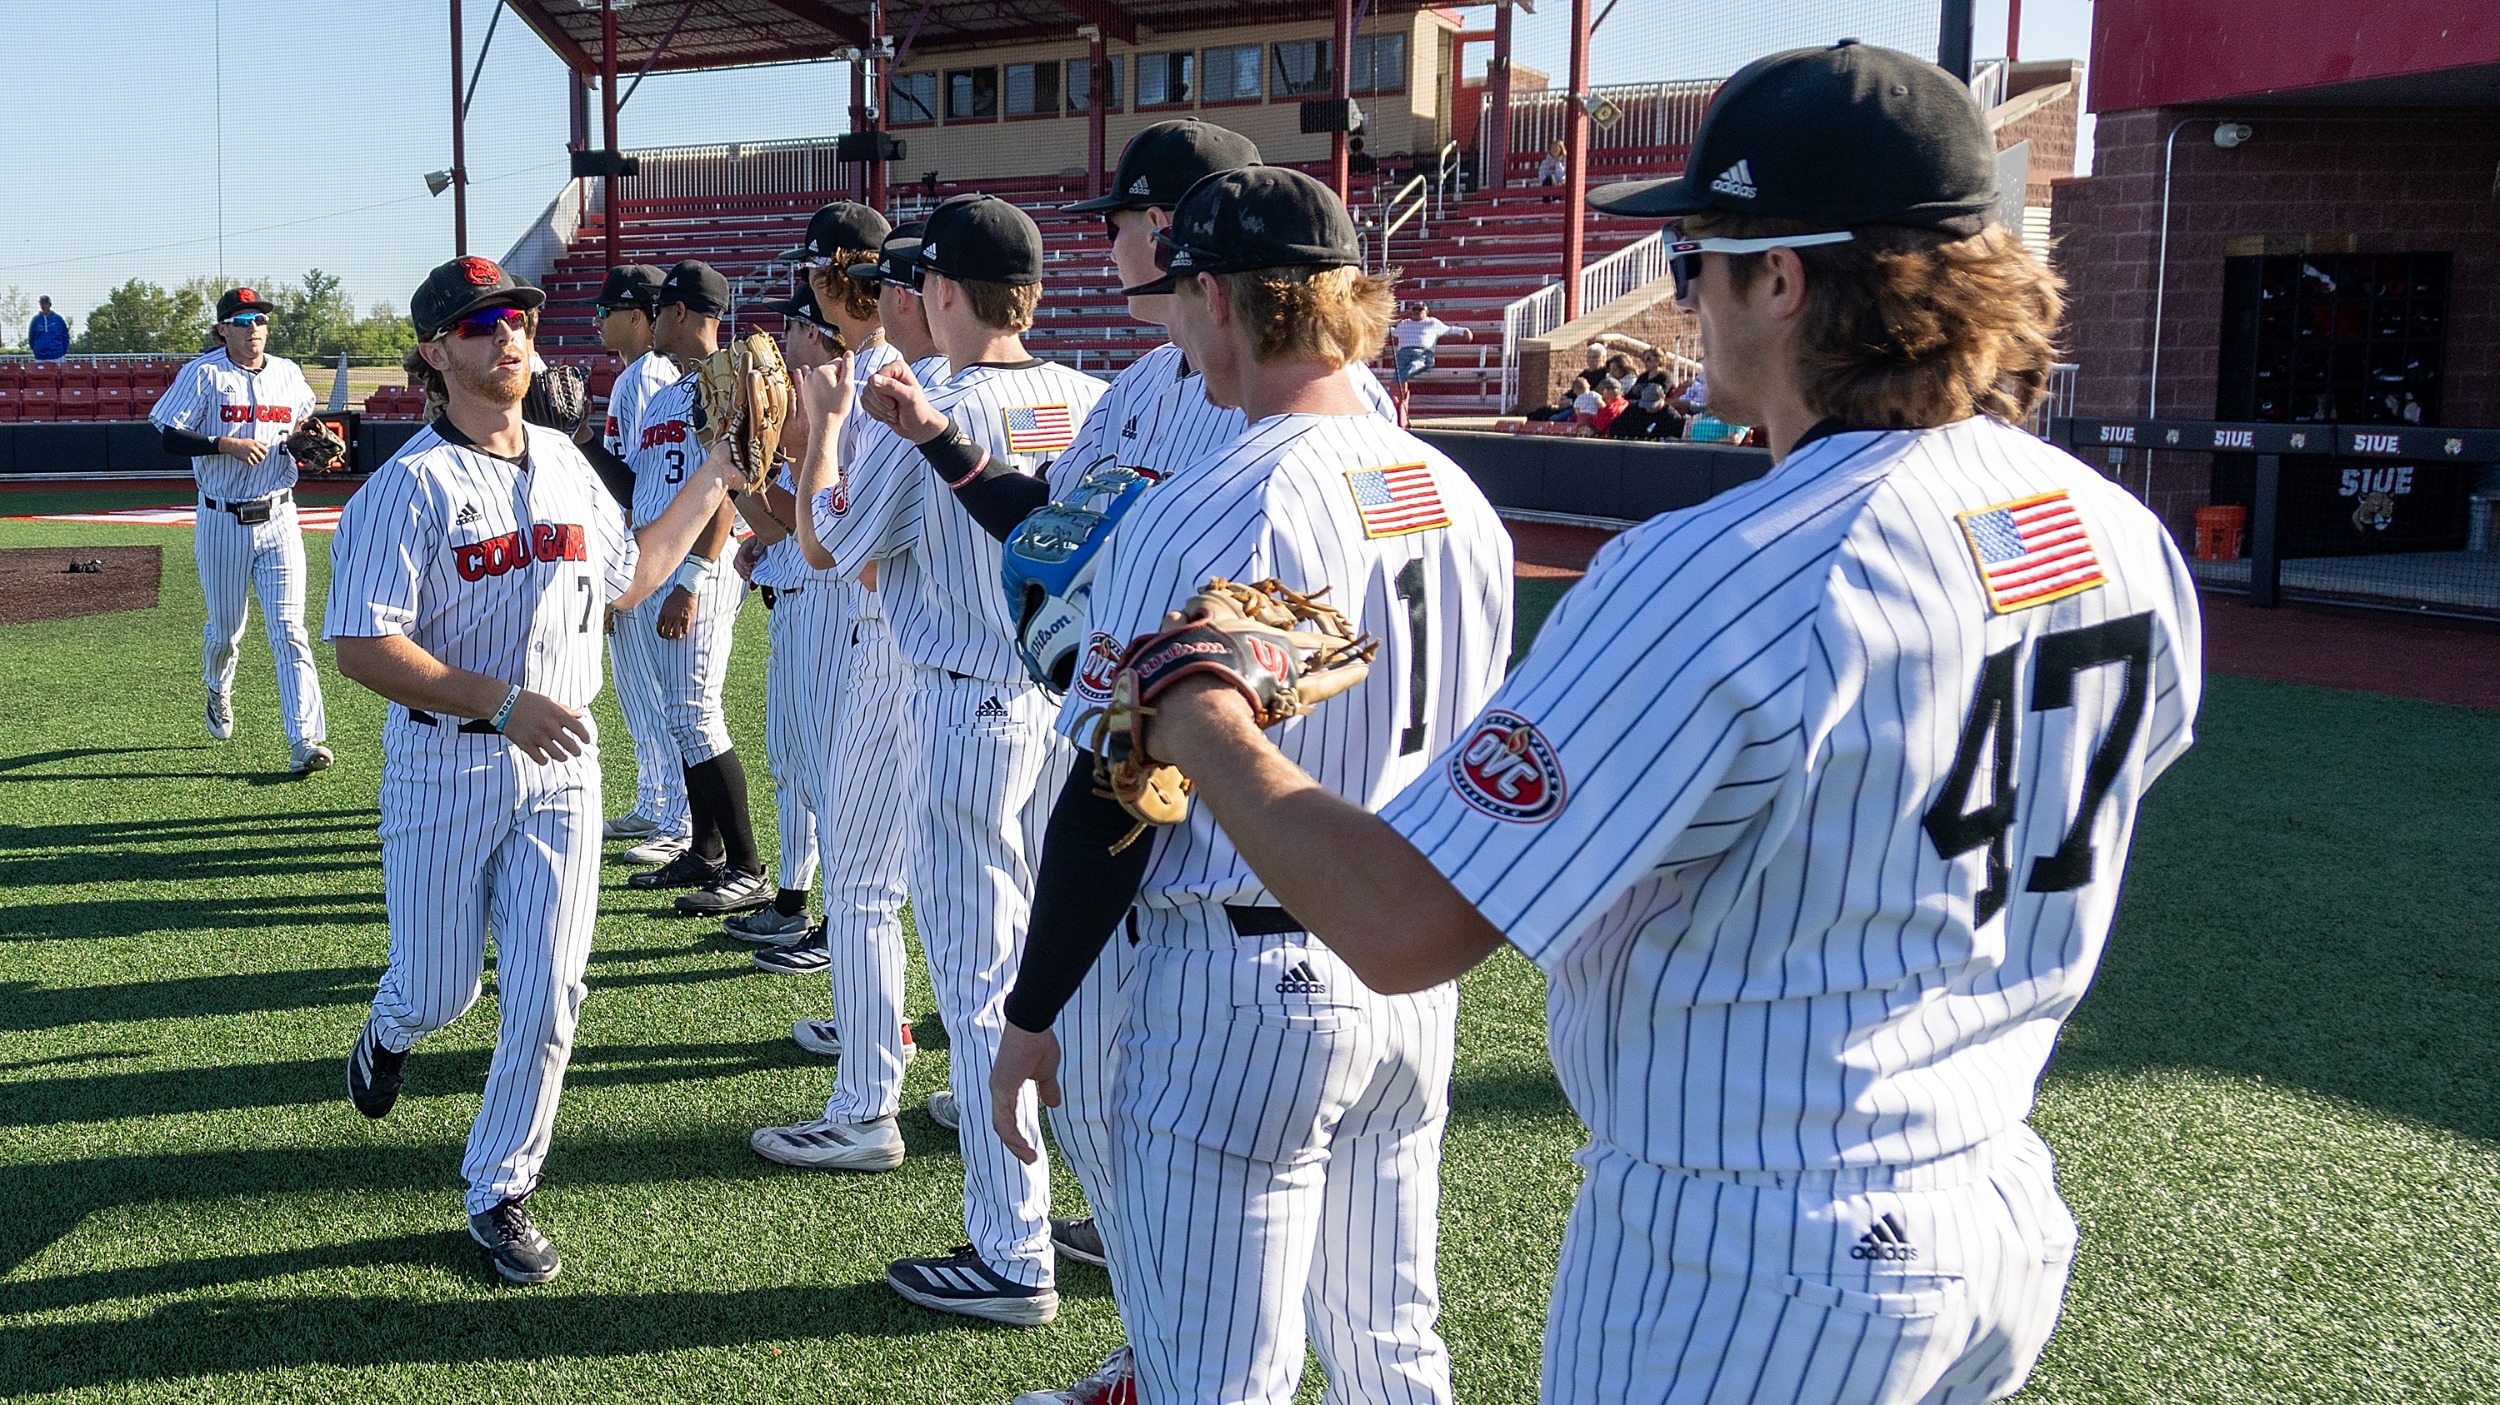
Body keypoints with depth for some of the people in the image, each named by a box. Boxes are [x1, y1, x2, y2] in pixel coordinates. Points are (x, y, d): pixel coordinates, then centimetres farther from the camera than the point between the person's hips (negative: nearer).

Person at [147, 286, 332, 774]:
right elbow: (170, 437, -8)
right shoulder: (203, 375, -4)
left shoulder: (288, 374, 8)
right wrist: (226, 445, -22)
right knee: (225, 628, 12)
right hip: (222, 524, -2)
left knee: (289, 629, -8)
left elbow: (307, 421, 24)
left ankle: (306, 740, -13)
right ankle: (218, 692, 46)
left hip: (279, 519, 2)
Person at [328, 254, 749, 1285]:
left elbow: (625, 580, 23)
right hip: (443, 768, -4)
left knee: (545, 998, 1)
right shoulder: (410, 485, -12)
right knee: (439, 988, 10)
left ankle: (499, 1196, 17)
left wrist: (711, 482, 19)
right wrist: (502, 703, -27)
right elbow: (363, 648, -19)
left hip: (560, 769, 4)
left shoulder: (568, 465, 8)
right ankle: (391, 1033, 48)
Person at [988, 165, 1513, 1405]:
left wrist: (1031, 1014, -6)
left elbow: (1114, 801, -16)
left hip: (1240, 988, -7)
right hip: (1416, 978, 7)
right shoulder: (1459, 499, 4)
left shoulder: (1196, 520, -18)